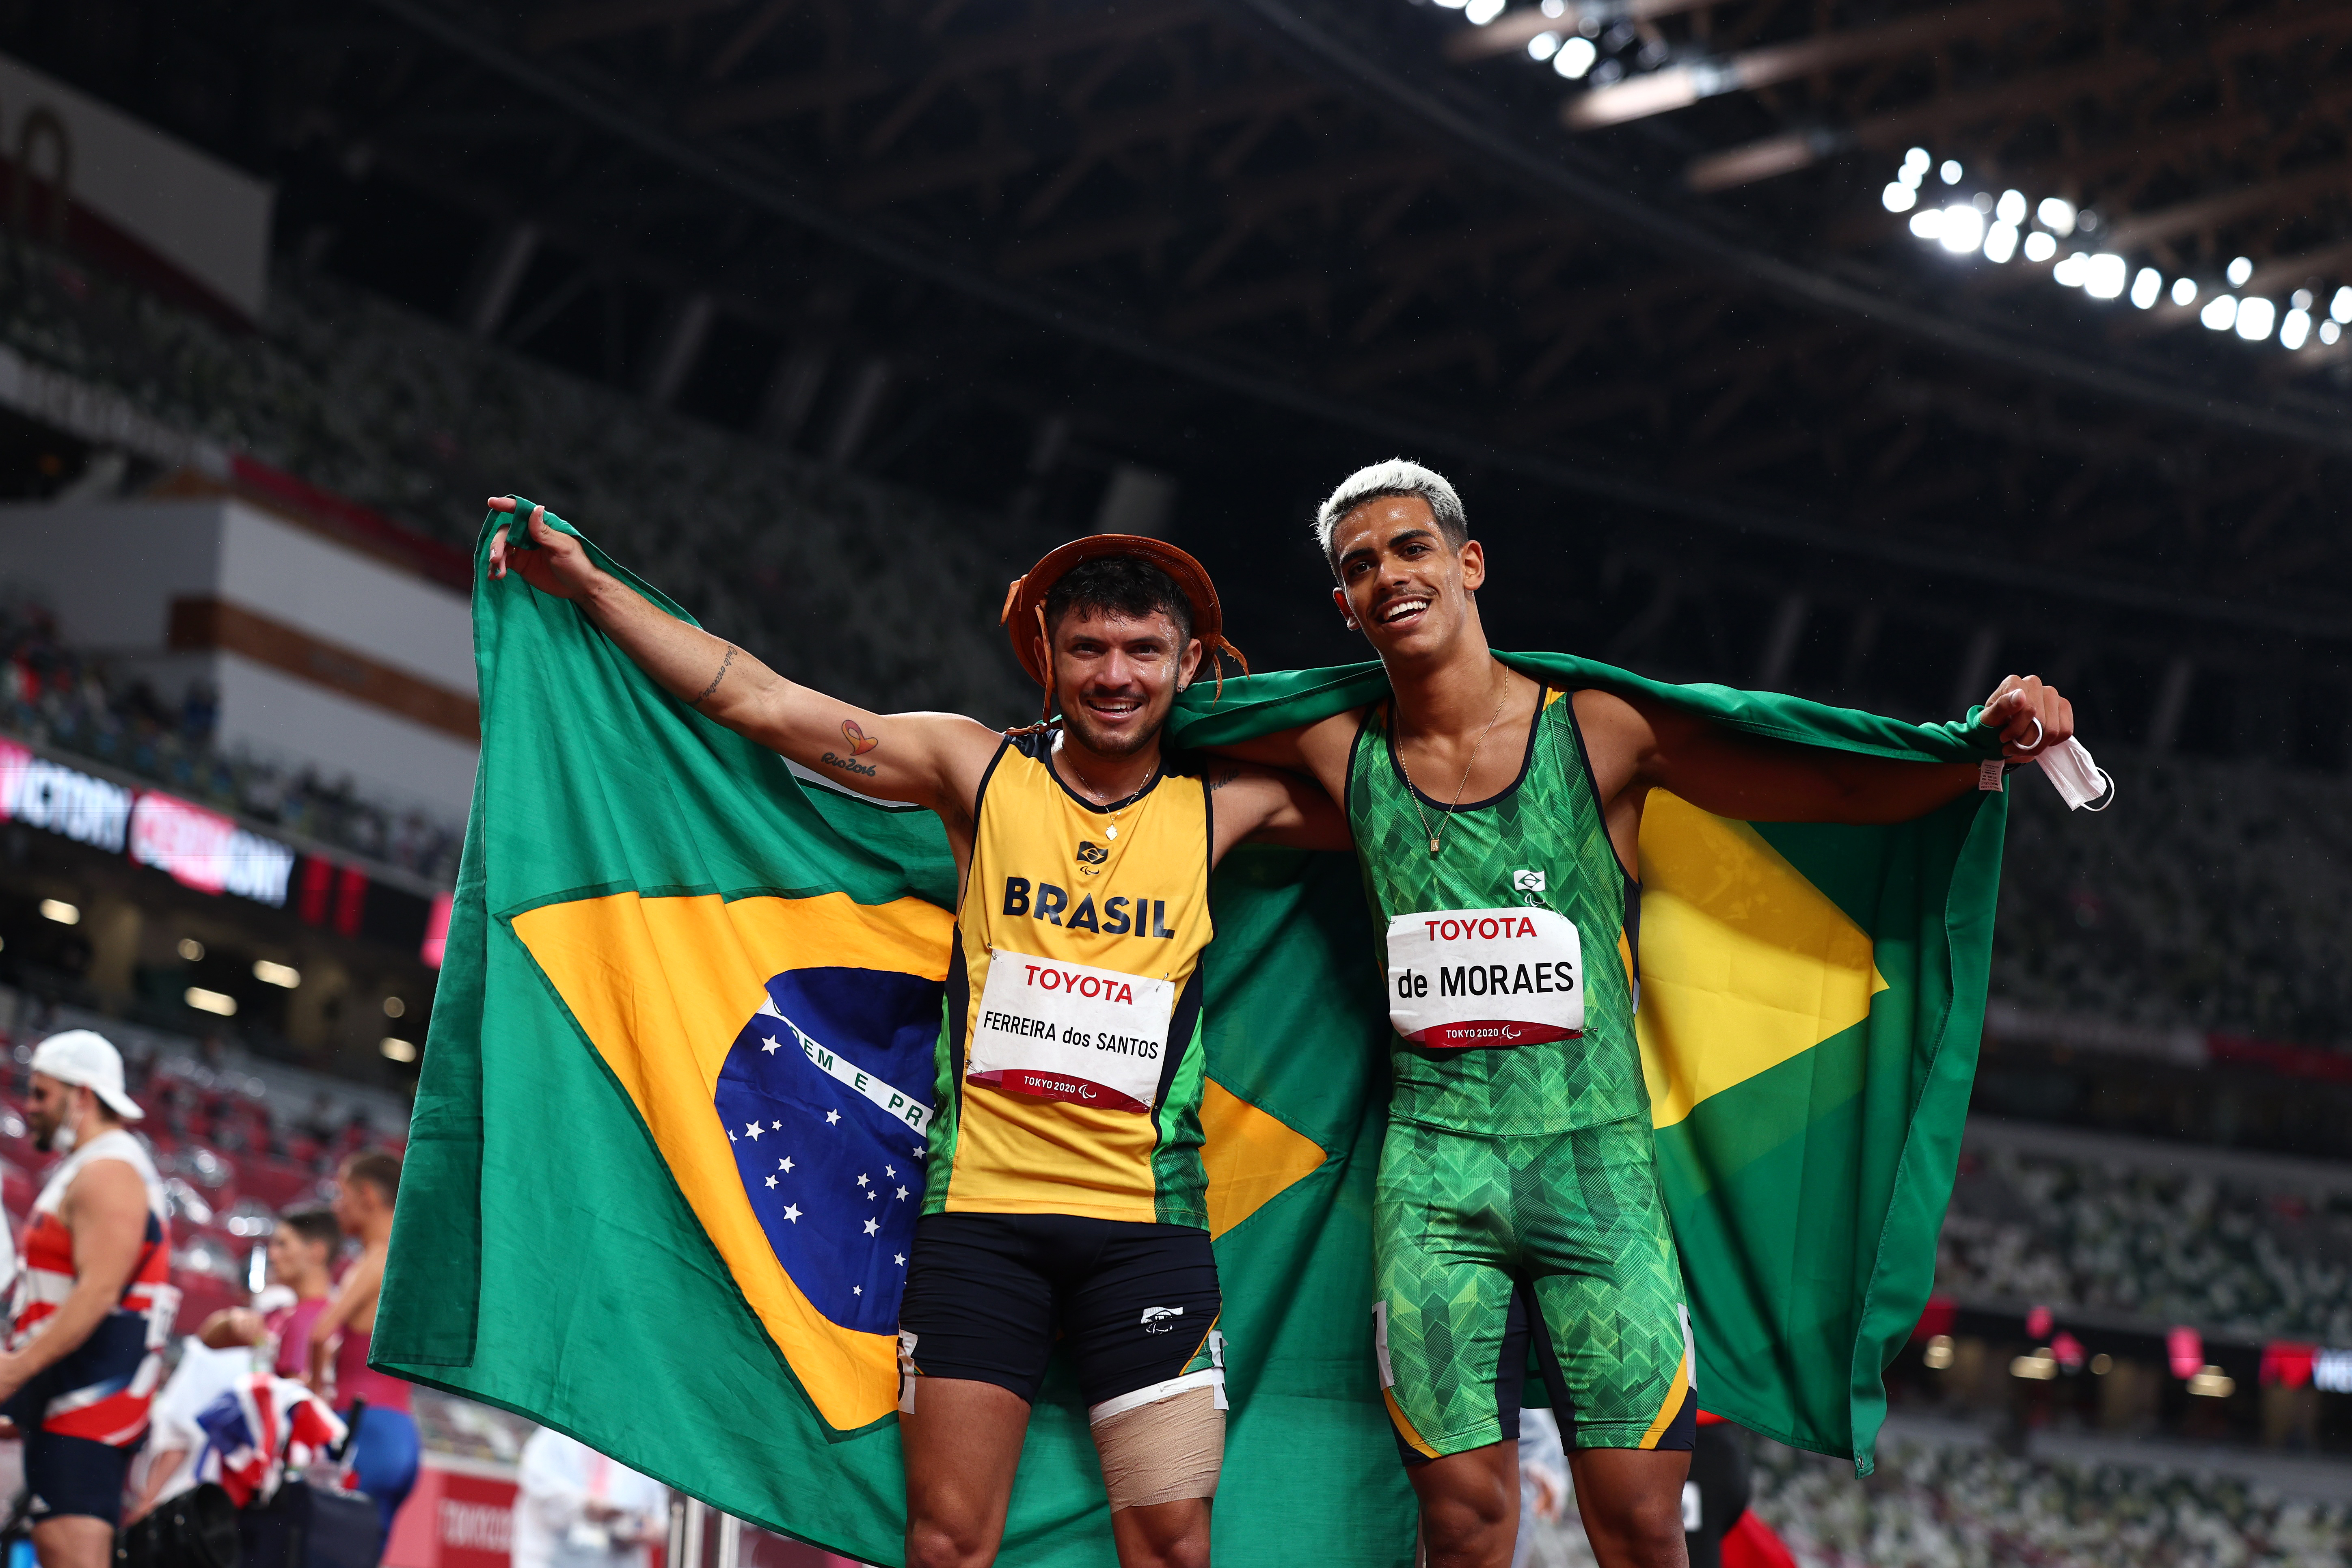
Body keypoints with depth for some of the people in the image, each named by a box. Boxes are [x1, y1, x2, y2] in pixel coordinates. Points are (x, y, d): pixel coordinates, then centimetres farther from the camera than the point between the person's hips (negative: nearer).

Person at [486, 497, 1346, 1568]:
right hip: (979, 1209, 0)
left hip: (1146, 1220, 0)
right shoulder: (980, 769, 4)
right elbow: (756, 701, 5)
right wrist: (588, 584, 5)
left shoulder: (1222, 803, 6)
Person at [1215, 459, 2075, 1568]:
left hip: (1599, 1168, -1)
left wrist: (1993, 741, -13)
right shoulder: (1340, 750, 6)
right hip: (1432, 1176, 1)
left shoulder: (1603, 732, -1)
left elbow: (1852, 792, 2)